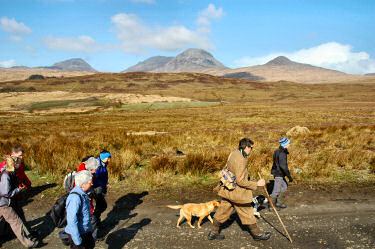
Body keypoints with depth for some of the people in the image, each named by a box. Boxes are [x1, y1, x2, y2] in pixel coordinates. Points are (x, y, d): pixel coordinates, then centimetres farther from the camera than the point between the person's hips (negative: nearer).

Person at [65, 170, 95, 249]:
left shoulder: (83, 193, 1)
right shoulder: (75, 197, -29)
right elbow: (72, 220, -29)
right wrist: (77, 240, -25)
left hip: (85, 231, 9)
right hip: (77, 233, -9)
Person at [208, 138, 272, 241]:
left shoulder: (234, 153, 4)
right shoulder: (240, 160, -26)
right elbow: (240, 181, -26)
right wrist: (256, 184, -19)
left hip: (228, 190, 9)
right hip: (237, 192, -9)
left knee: (223, 210, 17)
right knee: (247, 212, 9)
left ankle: (213, 232, 27)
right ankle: (257, 234, 27)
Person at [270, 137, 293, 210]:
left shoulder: (278, 151, 8)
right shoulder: (282, 153, -23)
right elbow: (283, 166, -29)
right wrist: (289, 176, -26)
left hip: (277, 172, 10)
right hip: (279, 174, -10)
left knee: (284, 186, 21)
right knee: (276, 190, 1)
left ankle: (279, 202, 28)